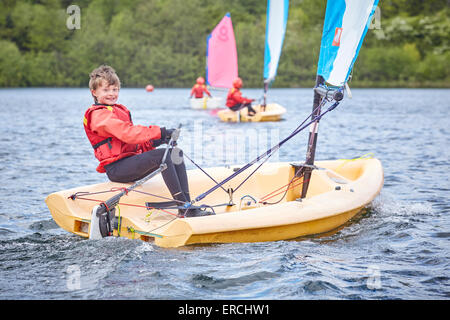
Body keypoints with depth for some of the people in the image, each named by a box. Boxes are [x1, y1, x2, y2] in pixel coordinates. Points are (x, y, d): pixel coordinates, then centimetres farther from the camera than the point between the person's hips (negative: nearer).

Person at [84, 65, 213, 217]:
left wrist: (156, 141, -1)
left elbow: (134, 139, 20)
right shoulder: (99, 114, -9)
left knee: (176, 153, -4)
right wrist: (160, 132, -24)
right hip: (116, 169, -9)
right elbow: (127, 133, -23)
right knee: (162, 154, -28)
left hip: (130, 162, 9)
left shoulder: (118, 110, 24)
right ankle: (183, 207, -30)